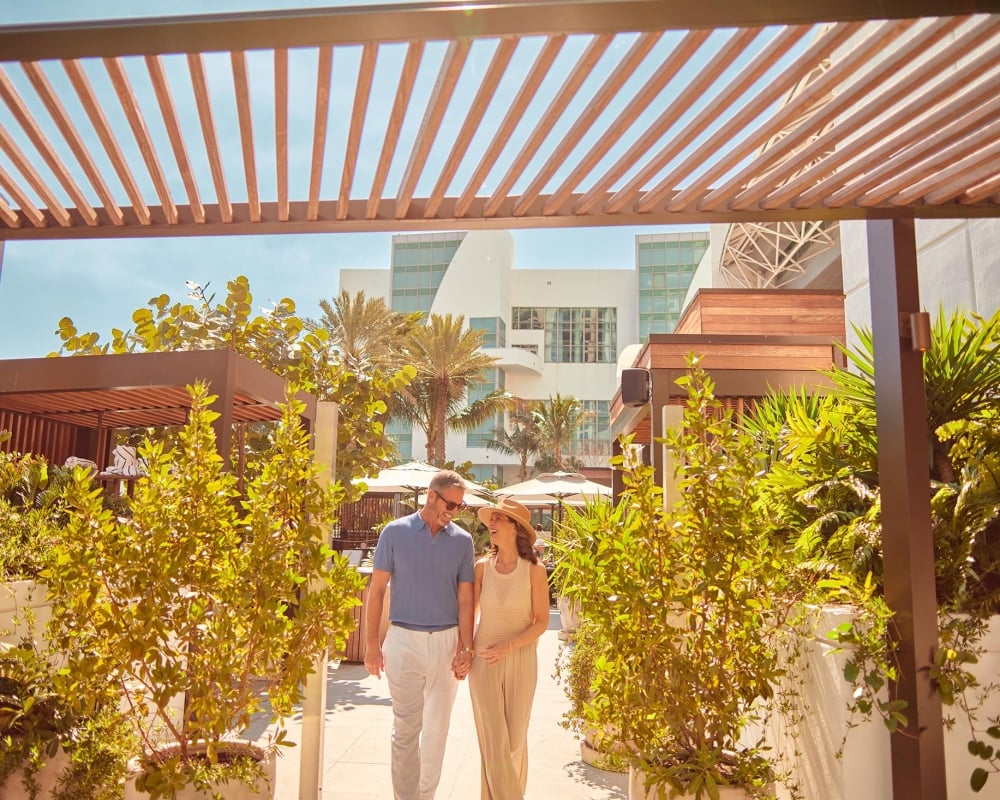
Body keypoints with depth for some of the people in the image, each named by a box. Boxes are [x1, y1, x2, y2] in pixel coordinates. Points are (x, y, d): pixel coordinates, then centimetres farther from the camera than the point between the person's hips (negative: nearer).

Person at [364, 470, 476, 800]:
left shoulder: (462, 540, 1)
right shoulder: (395, 532, -4)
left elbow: (464, 598, 3)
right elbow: (377, 589, -1)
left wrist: (466, 647, -3)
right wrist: (372, 643, -4)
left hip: (446, 641, 2)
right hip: (404, 640, -2)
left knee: (438, 728, 13)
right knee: (406, 728, 5)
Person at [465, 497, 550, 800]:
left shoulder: (534, 570, -8)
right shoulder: (482, 566, -2)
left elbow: (541, 621, -6)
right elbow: (469, 612, 4)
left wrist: (508, 646, -17)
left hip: (520, 660, -1)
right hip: (484, 660, 1)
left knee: (515, 740, 11)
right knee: (494, 741, -2)